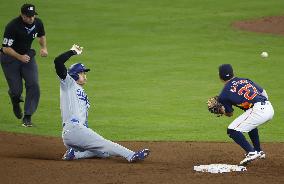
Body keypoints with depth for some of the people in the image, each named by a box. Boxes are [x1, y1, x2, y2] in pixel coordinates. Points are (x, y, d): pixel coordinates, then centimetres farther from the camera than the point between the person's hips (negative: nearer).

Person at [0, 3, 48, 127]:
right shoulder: (13, 26, -26)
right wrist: (20, 57, -36)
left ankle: (27, 117, -5)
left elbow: (41, 36, 15)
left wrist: (44, 48, -3)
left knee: (33, 85, -13)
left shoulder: (38, 23, -8)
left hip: (28, 55, 4)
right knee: (16, 90, -5)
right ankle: (16, 102, 34)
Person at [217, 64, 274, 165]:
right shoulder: (245, 80, 22)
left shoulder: (224, 93, 6)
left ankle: (251, 153, -13)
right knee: (250, 123, 37)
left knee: (232, 130, 0)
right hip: (269, 108, 8)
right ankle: (259, 151, 37)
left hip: (257, 111, -8)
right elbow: (264, 93, 23)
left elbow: (229, 113, 17)